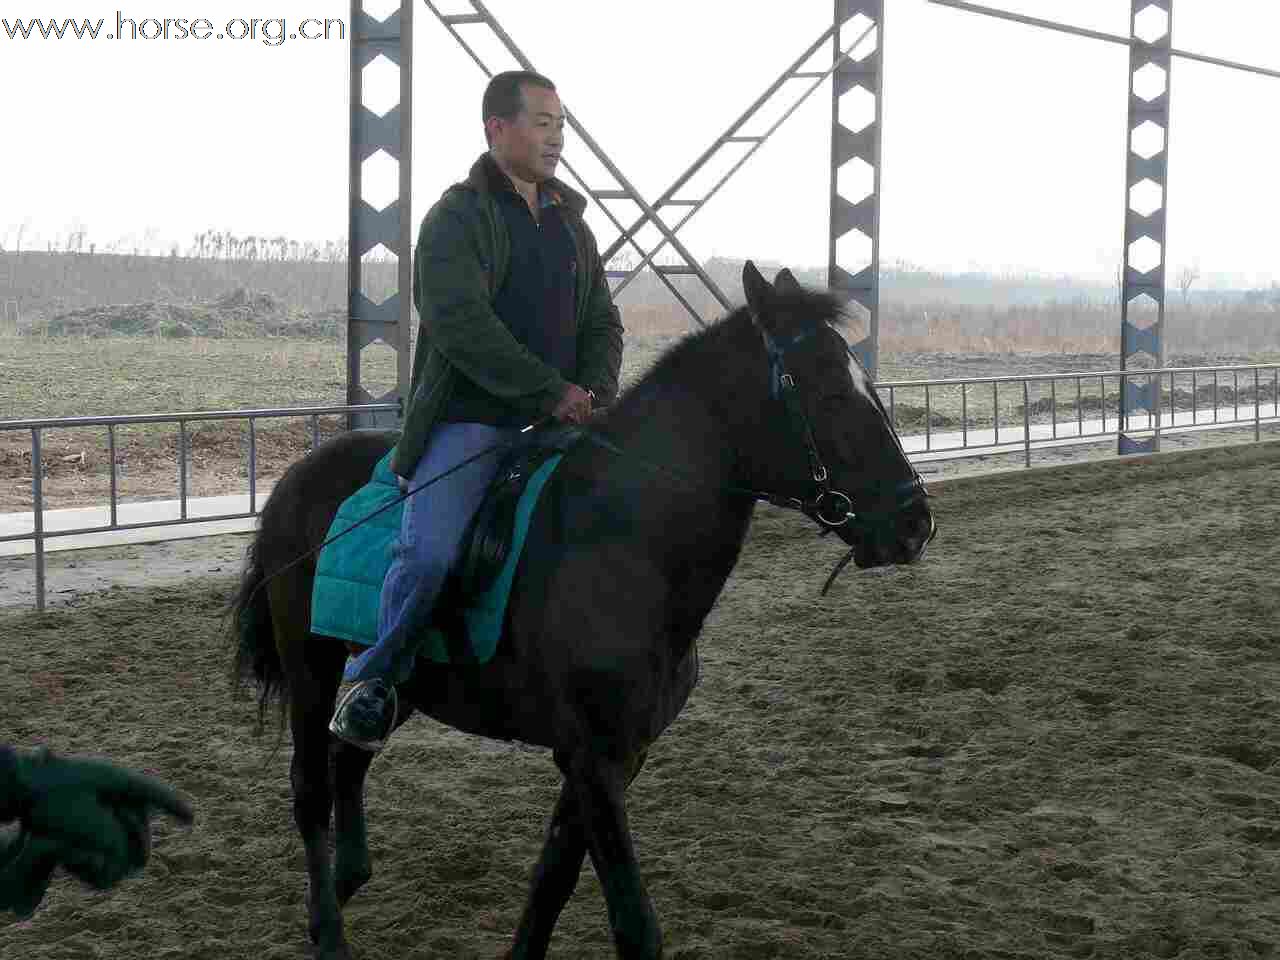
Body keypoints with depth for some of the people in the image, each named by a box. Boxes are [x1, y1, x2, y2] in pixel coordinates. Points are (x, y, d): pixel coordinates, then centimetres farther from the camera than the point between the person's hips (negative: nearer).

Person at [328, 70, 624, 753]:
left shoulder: (570, 222, 18)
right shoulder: (456, 217, -3)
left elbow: (602, 323, 18)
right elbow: (459, 323, -17)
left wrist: (596, 396, -3)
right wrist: (552, 392, -20)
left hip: (556, 421, 7)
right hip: (468, 420, -6)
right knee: (429, 553, -24)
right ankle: (373, 679, -3)